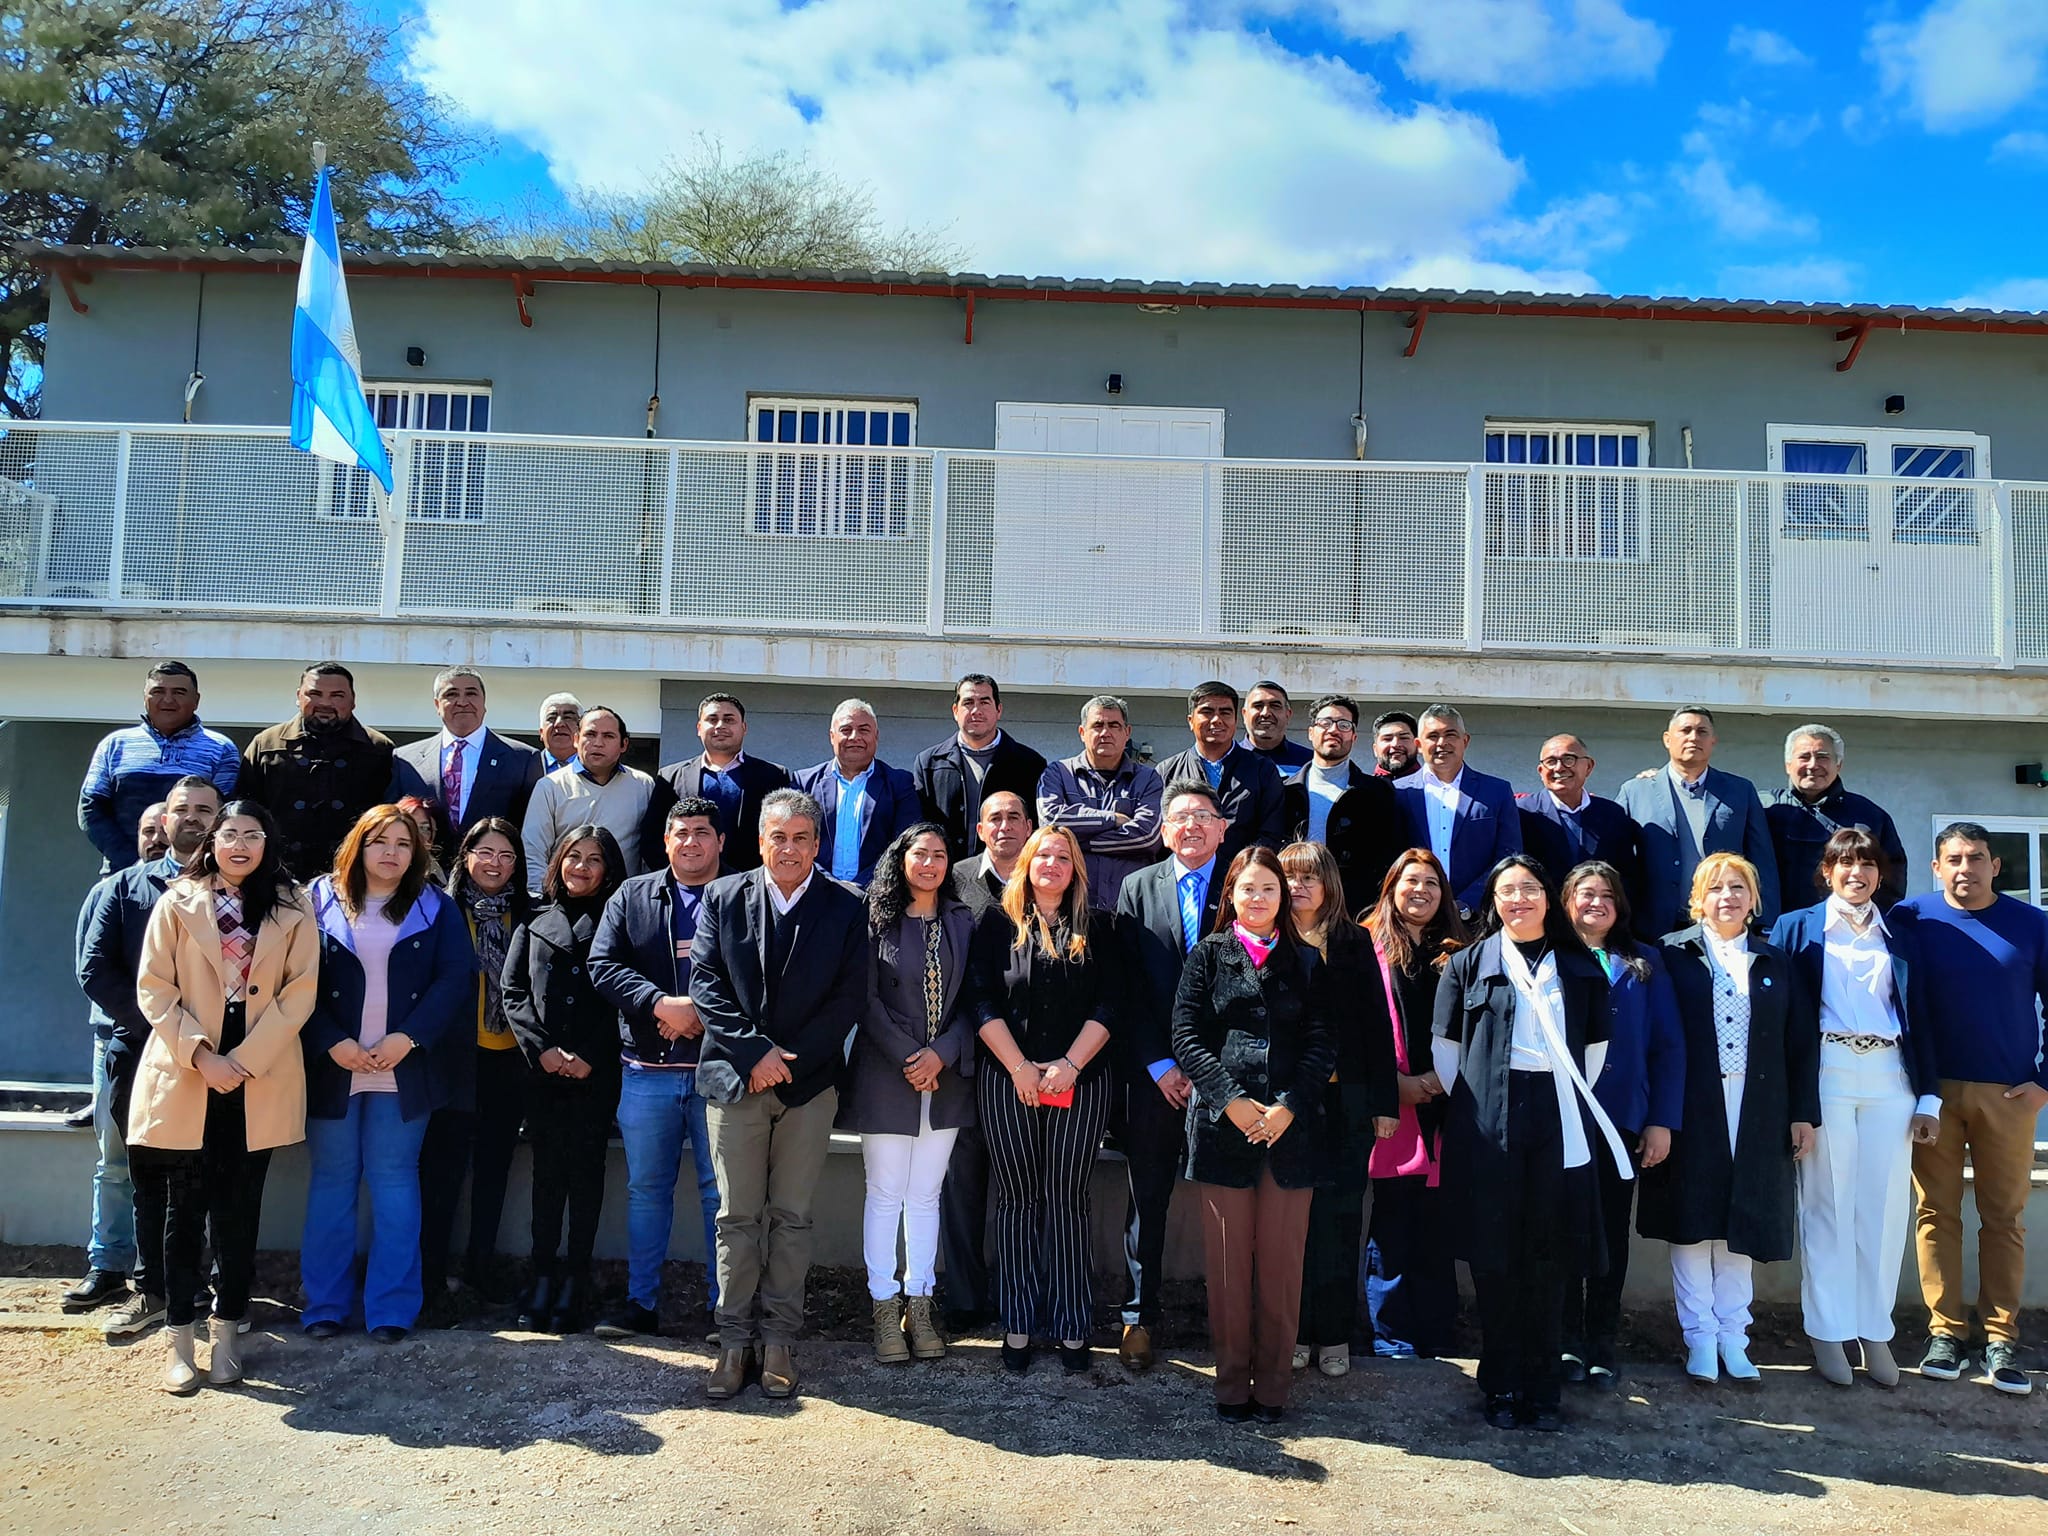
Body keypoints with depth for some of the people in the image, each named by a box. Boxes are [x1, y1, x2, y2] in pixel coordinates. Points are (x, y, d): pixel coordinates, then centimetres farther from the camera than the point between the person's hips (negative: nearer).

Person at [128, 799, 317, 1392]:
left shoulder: (291, 911, 4)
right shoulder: (177, 903, 2)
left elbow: (300, 992, -2)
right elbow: (153, 988, -2)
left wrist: (244, 1059, -11)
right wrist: (199, 1055, -13)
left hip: (260, 1083, 1)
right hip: (185, 1077, 0)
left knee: (238, 1210, 6)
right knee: (184, 1208, 4)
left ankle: (227, 1336, 15)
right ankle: (180, 1343, 12)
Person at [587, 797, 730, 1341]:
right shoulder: (632, 897, 11)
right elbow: (602, 964, 1)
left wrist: (707, 1014, -16)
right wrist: (662, 1005, -12)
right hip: (647, 1071, 3)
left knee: (721, 1190, 3)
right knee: (646, 1188, 11)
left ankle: (724, 1305, 13)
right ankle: (641, 1303, 21)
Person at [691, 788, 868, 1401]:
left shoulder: (845, 909, 2)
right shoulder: (722, 899, 4)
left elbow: (850, 999, -2)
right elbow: (706, 984, -1)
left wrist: (787, 1059, -9)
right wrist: (755, 1052, -11)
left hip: (809, 1081, 0)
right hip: (735, 1077, 0)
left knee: (792, 1217, 5)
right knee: (738, 1216, 4)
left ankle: (779, 1340, 16)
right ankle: (735, 1341, 14)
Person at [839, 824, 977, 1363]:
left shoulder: (961, 922, 8)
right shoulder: (877, 918, -2)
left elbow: (972, 999, 5)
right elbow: (866, 996, -7)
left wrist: (941, 1054, -8)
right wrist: (907, 1058, -12)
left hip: (946, 1075, 3)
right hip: (886, 1074, -3)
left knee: (925, 1195, 9)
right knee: (885, 1193, 3)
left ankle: (920, 1307, 17)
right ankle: (885, 1310, 12)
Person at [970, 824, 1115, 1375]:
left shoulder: (1096, 931, 8)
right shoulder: (999, 924, 6)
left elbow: (1108, 1005, 0)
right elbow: (983, 1001, -1)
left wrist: (1069, 1065, -10)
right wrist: (1019, 1068, -10)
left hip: (1079, 1080, 0)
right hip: (1007, 1079, 0)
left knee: (1066, 1198, 3)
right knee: (1017, 1198, 5)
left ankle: (1071, 1327, 11)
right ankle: (1017, 1325, 13)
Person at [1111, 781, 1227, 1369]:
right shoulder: (1138, 888, 7)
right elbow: (1129, 987, 3)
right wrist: (1161, 1066, -4)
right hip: (1153, 1073, 1)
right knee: (1147, 1197, 7)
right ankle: (1140, 1315, 18)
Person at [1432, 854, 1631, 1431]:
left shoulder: (1580, 968, 10)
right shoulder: (1468, 963, 6)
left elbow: (1595, 1047, 15)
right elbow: (1445, 1048, 7)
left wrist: (1570, 1102, 10)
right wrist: (1472, 1108, 4)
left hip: (1559, 1125, 1)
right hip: (1487, 1129, -1)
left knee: (1550, 1259, 4)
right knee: (1494, 1258, 1)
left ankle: (1543, 1390, 14)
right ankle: (1501, 1388, 12)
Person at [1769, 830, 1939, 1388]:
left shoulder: (1900, 937, 15)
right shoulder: (1797, 927, 6)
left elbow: (1918, 1017, 13)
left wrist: (1929, 1097, 6)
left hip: (1890, 1078, 3)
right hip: (1826, 1074, -3)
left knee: (1884, 1206, 4)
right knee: (1827, 1205, 1)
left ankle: (1875, 1332, 14)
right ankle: (1828, 1334, 9)